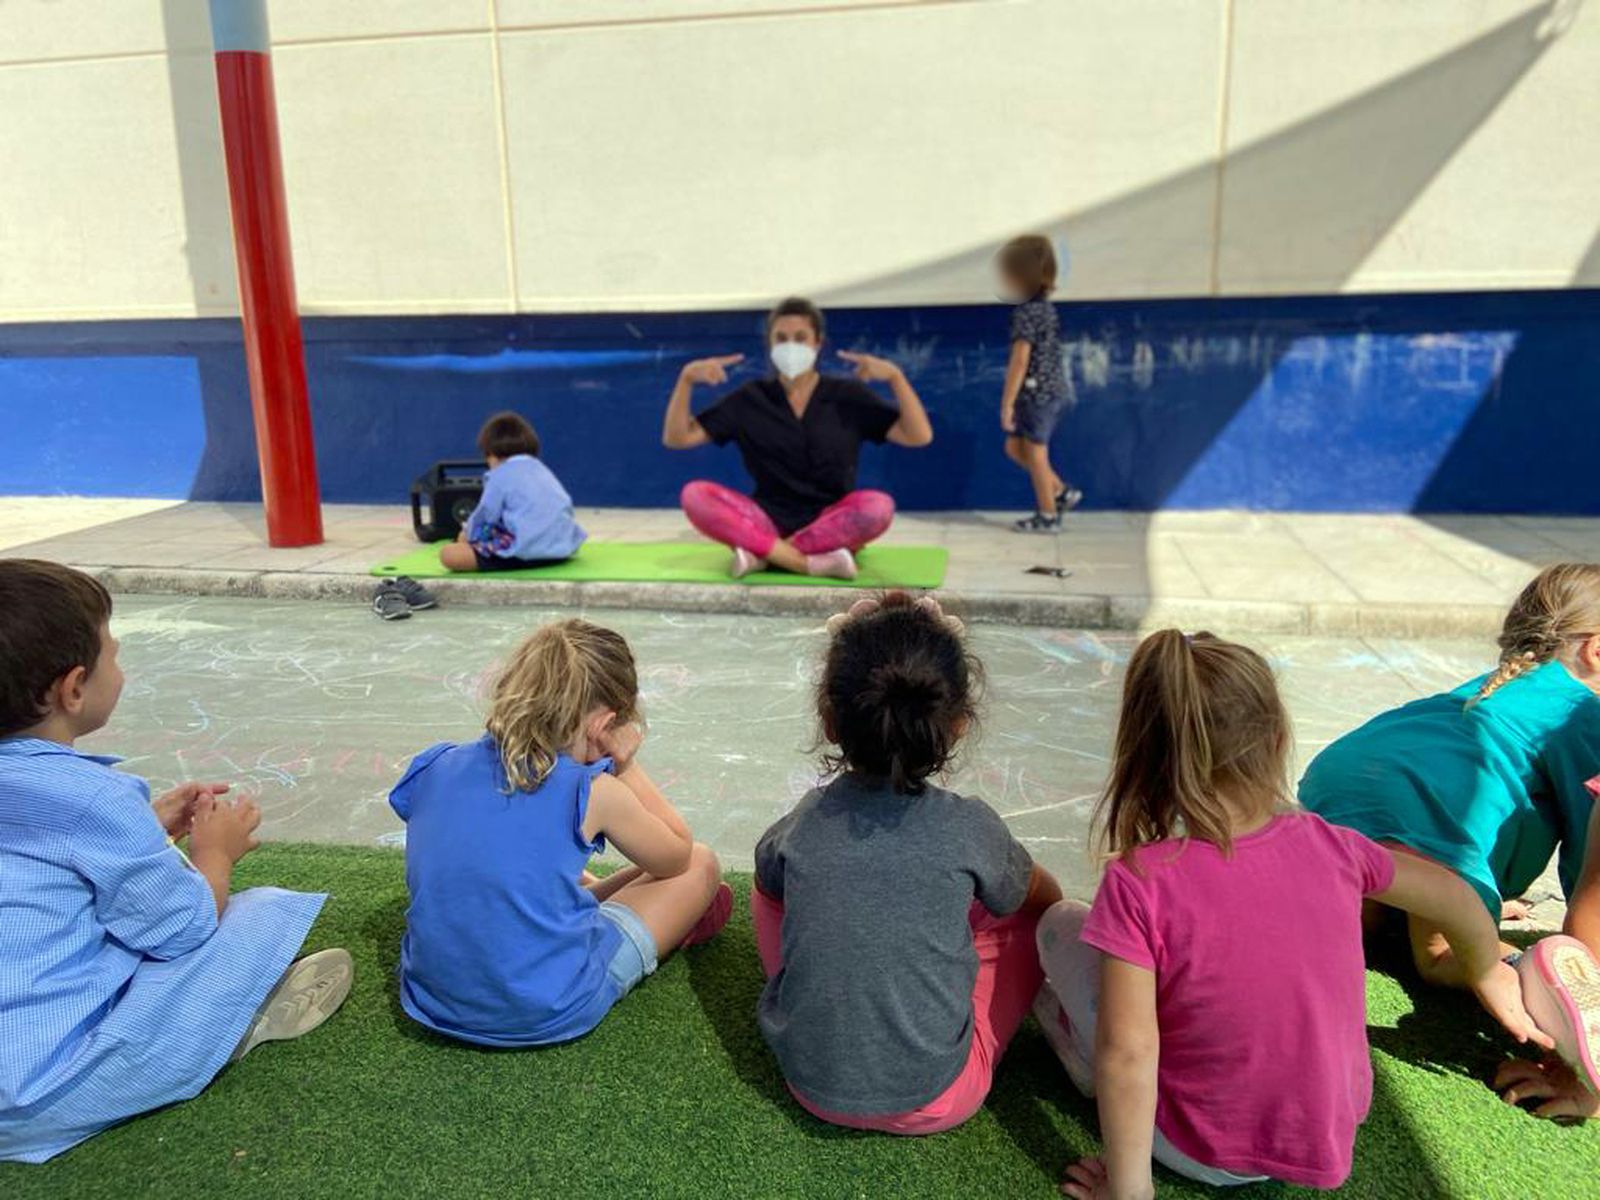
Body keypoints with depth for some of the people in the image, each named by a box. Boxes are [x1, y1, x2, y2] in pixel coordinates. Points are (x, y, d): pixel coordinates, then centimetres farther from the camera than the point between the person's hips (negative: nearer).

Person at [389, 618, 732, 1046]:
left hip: (431, 999, 6)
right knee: (700, 864, 12)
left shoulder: (434, 769, -4)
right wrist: (626, 766, 4)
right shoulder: (594, 793, -17)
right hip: (549, 1015, -5)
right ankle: (672, 927, 41)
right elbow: (677, 855, 2)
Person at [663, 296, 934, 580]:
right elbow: (676, 438, 3)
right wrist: (687, 379, -12)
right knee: (695, 495, -25)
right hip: (768, 522, 1)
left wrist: (895, 376, -18)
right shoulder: (750, 399, 5)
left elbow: (919, 437, -6)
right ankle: (817, 563, -31)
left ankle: (760, 553, -27)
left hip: (830, 524, -1)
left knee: (878, 506, -33)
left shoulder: (848, 396, 2)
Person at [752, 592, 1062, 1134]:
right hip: (936, 1100, -2)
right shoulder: (970, 828, -14)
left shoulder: (802, 825, -9)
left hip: (814, 1087, 2)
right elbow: (1042, 896, 8)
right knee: (1035, 921, 12)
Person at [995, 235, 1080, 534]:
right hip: (1046, 392, 9)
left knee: (1034, 454, 2)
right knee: (1015, 447, 16)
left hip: (1039, 394, -9)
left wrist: (1006, 403, -17)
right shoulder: (1044, 306, 11)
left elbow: (1019, 361, -20)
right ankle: (1062, 492, 20)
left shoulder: (1027, 312, -18)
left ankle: (1048, 516, 13)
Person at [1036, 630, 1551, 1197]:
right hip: (1329, 1136, 5)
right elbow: (1453, 896, 7)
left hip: (1205, 1154, -4)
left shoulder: (1138, 882, -26)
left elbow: (1127, 1053, -27)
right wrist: (1487, 972, 27)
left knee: (1061, 923, 3)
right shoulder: (1329, 846, -11)